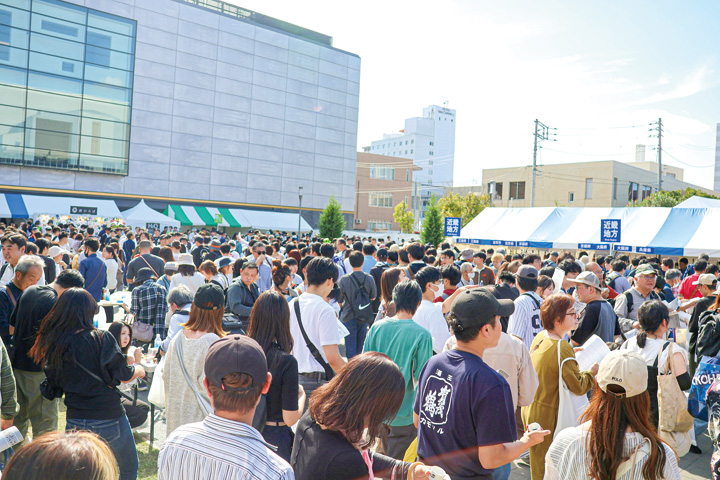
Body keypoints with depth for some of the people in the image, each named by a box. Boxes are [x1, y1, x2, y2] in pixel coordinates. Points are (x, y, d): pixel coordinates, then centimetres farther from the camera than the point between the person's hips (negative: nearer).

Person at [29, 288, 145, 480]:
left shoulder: (53, 345, 1)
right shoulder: (101, 338, -14)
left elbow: (54, 383, 10)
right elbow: (122, 375, -13)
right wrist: (138, 370, 6)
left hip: (74, 421, 5)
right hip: (108, 419, -4)